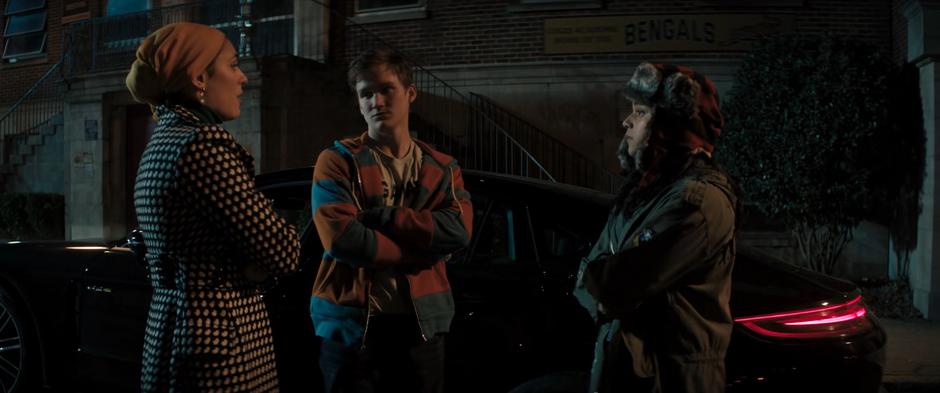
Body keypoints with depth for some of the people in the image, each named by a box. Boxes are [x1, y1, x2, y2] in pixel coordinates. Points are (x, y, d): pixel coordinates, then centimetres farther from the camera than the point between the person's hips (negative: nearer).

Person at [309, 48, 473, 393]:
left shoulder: (442, 168, 7)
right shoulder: (338, 161, -3)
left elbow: (458, 231, -10)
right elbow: (342, 240, -17)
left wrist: (379, 215, -16)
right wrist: (425, 246, -10)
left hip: (422, 322, 3)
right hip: (352, 322, -3)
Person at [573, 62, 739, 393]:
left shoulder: (700, 198, -21)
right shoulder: (643, 184, 9)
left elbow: (619, 283, -25)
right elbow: (593, 268, 9)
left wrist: (591, 281, -3)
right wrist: (601, 292, -13)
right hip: (619, 362, 8)